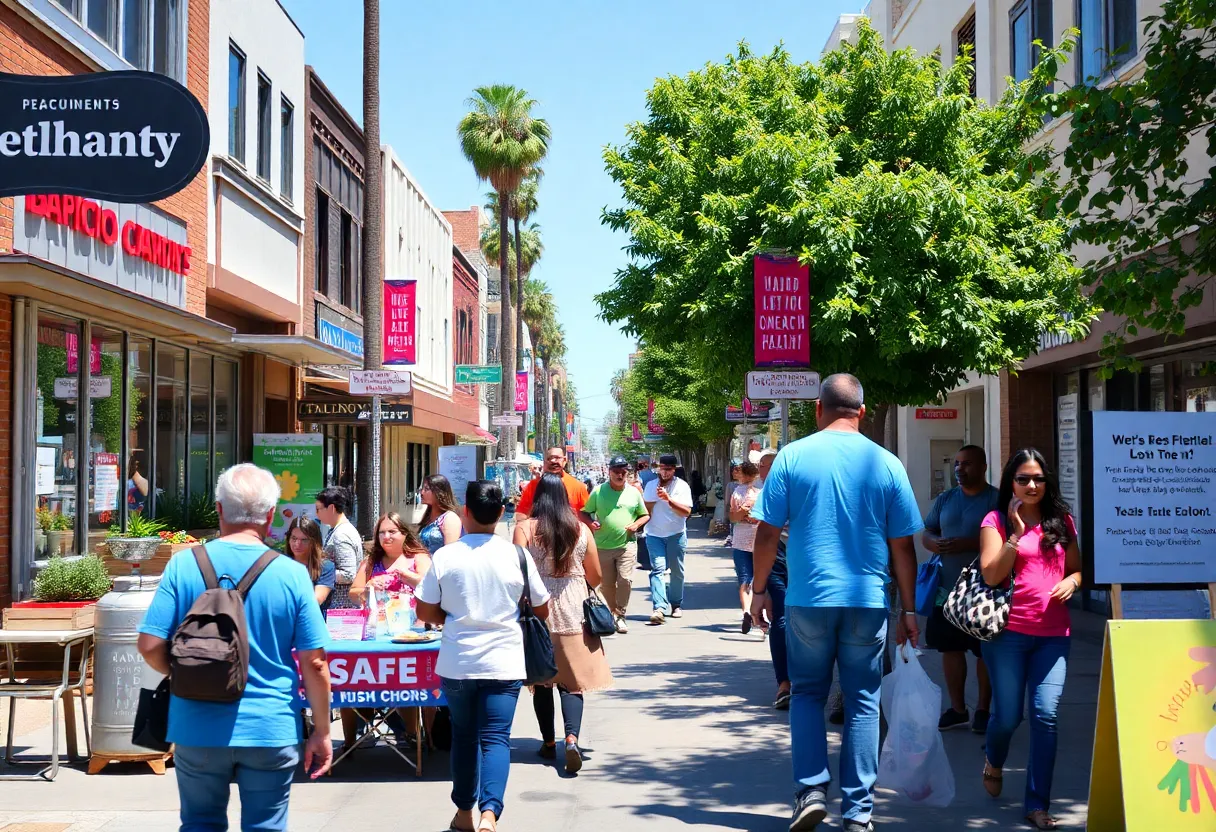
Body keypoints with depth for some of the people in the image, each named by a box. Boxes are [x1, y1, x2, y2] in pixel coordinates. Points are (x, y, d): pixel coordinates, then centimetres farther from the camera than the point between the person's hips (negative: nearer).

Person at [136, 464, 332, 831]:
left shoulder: (183, 566, -6)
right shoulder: (291, 575, -8)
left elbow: (150, 647, -7)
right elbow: (314, 663, -6)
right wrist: (321, 731, 5)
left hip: (198, 729, 1)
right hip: (271, 731, -1)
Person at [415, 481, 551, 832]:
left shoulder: (445, 556, -6)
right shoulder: (516, 556, -6)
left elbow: (425, 612, 0)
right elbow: (542, 610, 5)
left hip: (456, 662, 1)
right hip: (503, 662, -1)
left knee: (464, 735, 17)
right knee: (496, 738, -1)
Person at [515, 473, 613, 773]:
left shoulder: (525, 529, -7)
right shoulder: (581, 529, -1)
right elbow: (595, 576, 5)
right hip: (573, 611, 1)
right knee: (572, 679, 3)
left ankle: (549, 742, 18)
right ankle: (571, 737, -16)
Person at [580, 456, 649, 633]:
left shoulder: (634, 493, 8)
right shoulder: (598, 492, 3)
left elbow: (645, 515, 17)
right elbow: (584, 513, 9)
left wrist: (636, 524, -3)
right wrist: (590, 523, -12)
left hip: (626, 544, 0)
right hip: (603, 546, 0)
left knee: (625, 580, -13)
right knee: (607, 584, 7)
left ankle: (620, 616, -2)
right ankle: (611, 615, 25)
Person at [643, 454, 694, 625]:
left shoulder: (682, 486, 0)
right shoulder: (651, 485, 8)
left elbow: (687, 511, -10)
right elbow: (645, 510, 8)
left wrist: (668, 499, -21)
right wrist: (655, 498, -9)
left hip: (676, 534, -1)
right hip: (654, 535, 1)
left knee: (677, 571, 7)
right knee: (657, 569, -13)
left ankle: (676, 605, 24)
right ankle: (659, 608, -23)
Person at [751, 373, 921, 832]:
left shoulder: (792, 457, -3)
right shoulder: (886, 464, 0)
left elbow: (767, 532, -2)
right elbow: (902, 546, 2)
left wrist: (759, 589, 9)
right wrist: (908, 610, 9)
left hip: (808, 599, 0)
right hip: (868, 601, 1)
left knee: (808, 695, 15)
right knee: (863, 703, 8)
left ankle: (811, 791, 4)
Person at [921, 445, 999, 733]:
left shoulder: (998, 500, -5)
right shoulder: (945, 499, 12)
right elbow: (926, 532, 14)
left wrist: (968, 544, -24)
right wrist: (934, 543, -10)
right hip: (947, 590, 5)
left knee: (986, 652, 2)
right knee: (950, 649, 8)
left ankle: (983, 710, 14)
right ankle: (957, 709, 18)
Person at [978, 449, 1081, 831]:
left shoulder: (1061, 521, 11)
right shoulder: (996, 520, 0)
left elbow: (1077, 568, 20)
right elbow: (992, 576, -10)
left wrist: (1071, 581, -3)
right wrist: (1017, 531, -14)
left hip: (1053, 634, 3)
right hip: (1009, 631, -3)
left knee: (1045, 716, -6)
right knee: (1008, 715, 3)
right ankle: (993, 761, 39)